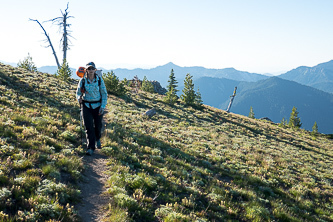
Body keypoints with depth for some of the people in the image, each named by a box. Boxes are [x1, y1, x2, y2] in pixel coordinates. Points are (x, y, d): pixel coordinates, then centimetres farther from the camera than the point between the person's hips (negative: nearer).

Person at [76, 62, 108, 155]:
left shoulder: (99, 80, -5)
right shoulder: (83, 81, -4)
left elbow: (104, 94, 0)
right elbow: (78, 92, 7)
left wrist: (103, 106, -8)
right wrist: (79, 98, -16)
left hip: (98, 105, 0)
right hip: (86, 105, 0)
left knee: (98, 126, 10)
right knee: (88, 127, -8)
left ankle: (97, 139, 43)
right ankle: (90, 148, -5)